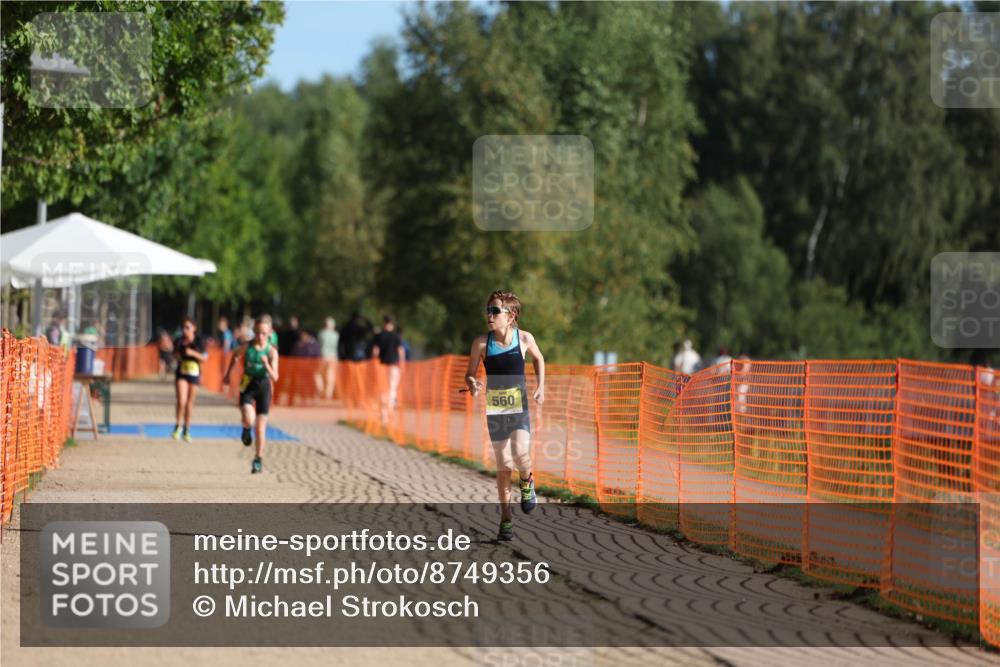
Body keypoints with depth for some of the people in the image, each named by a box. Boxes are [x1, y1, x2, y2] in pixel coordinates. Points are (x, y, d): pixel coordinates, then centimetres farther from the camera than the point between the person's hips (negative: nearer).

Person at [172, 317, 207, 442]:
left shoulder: (199, 342, -4)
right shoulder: (178, 342, 0)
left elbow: (204, 359, -3)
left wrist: (193, 353, -18)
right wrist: (176, 355, -7)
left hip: (194, 374, 0)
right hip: (181, 374, 0)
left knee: (190, 403, 9)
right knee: (181, 401, -15)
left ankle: (186, 431, 21)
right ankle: (178, 426, 3)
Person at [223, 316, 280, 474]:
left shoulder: (272, 351, -11)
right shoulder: (247, 347, -7)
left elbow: (275, 378, -15)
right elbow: (235, 356, 16)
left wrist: (267, 365, -33)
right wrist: (227, 374, 21)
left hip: (264, 386, 0)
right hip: (247, 386, 0)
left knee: (260, 427, 4)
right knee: (249, 420, -22)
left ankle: (258, 459, 19)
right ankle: (246, 429, 16)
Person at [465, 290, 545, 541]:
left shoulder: (524, 338, -7)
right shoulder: (482, 343, -8)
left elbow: (538, 358, 14)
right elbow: (470, 373, 0)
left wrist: (541, 387, 7)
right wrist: (473, 385, -21)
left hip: (520, 409, -1)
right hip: (495, 411, 1)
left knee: (521, 454, -22)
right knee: (503, 466, 5)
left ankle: (527, 482, 12)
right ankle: (506, 518, 17)